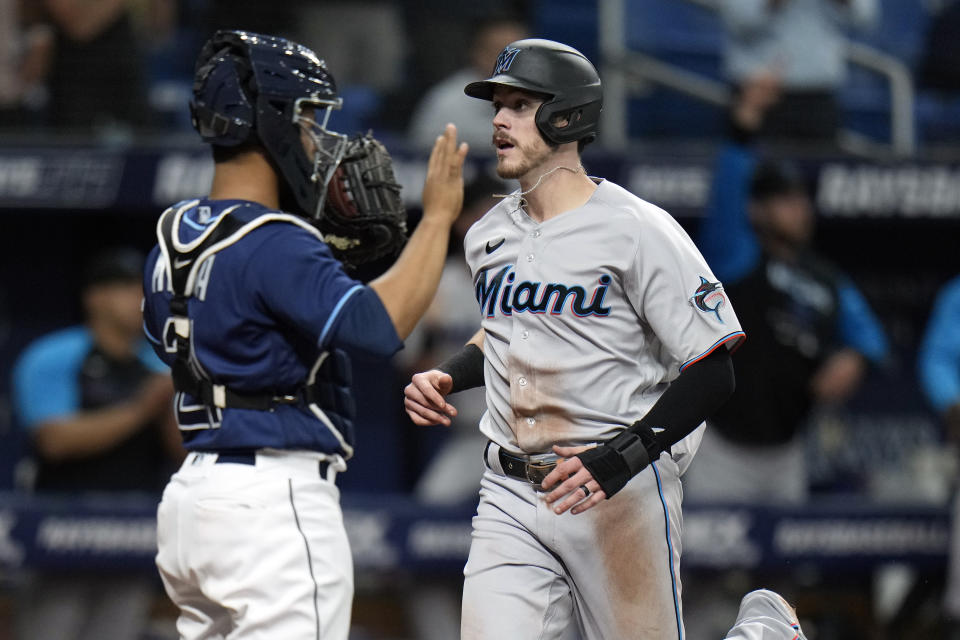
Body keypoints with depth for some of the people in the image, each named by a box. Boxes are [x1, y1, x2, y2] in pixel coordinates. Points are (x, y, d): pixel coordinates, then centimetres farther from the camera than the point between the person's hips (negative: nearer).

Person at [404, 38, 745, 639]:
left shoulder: (638, 230, -10)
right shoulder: (489, 235, 11)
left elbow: (712, 374, -13)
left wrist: (619, 458, -23)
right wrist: (446, 378, 9)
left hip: (623, 496, -5)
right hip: (510, 498, 5)